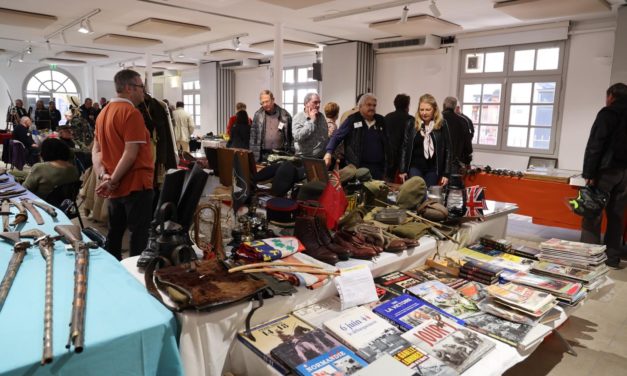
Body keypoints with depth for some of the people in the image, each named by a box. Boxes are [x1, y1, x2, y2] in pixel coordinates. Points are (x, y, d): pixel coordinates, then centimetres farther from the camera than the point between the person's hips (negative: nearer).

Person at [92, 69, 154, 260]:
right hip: (136, 185, -9)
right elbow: (131, 153, -21)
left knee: (114, 233, 17)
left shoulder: (104, 113, 13)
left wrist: (103, 175, -3)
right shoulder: (131, 112, -14)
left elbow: (96, 150, 10)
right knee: (139, 235, -1)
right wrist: (113, 180, -15)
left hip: (116, 187, 9)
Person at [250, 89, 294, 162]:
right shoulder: (258, 115, 5)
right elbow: (253, 135, 6)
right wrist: (253, 154, 0)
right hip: (263, 154, 1)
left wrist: (291, 153, -1)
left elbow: (291, 135, 4)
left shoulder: (284, 114, 2)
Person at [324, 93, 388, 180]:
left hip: (377, 168, 4)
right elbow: (337, 137, -2)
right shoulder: (352, 120, -2)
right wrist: (329, 153, -16)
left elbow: (388, 142, 13)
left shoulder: (381, 121, 9)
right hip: (357, 167, -4)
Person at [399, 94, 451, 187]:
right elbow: (405, 148, 4)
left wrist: (446, 173, -4)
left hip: (433, 169, 0)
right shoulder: (412, 124, 0)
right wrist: (403, 170, 1)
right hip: (415, 167, 0)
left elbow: (447, 149, -1)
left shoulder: (442, 125, -3)